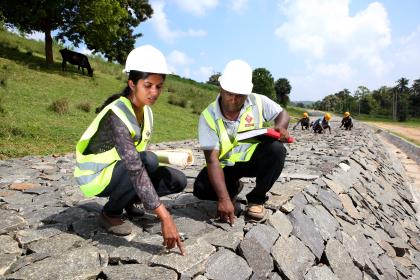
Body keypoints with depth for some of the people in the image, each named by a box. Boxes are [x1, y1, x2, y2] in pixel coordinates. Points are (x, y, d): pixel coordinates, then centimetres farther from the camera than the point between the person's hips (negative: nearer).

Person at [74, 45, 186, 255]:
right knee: (149, 160, -34)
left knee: (178, 180, -7)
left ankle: (129, 202, 14)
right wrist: (164, 217, -43)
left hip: (121, 170, 7)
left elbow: (136, 160, -1)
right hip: (95, 174, -7)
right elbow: (135, 168, -40)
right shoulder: (117, 115, -30)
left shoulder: (146, 111, -4)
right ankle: (110, 214, -10)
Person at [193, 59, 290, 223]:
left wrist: (281, 127, -24)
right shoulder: (208, 116, -22)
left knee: (276, 150, -29)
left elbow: (282, 113, 3)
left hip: (254, 159, 1)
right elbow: (212, 159, -27)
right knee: (201, 188, -24)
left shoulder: (258, 102, -16)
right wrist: (224, 199, -35)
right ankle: (232, 188, 11)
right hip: (226, 166, -1)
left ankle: (257, 199, -7)